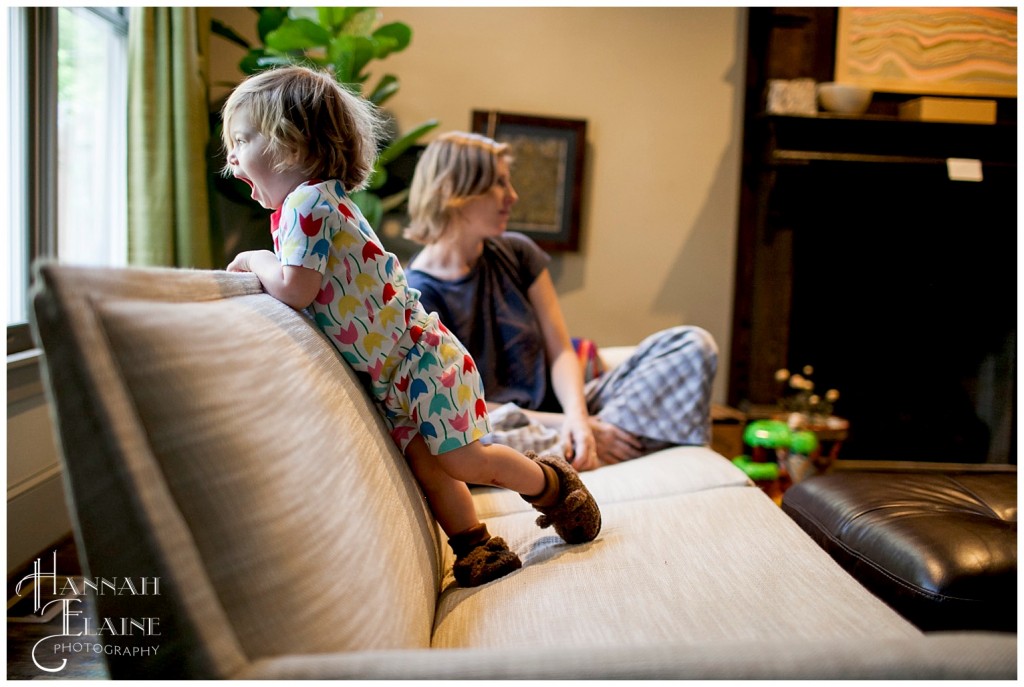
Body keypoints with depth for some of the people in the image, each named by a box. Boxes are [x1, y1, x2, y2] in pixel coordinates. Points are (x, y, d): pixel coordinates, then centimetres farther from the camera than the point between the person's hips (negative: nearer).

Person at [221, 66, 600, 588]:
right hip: (387, 374, 10)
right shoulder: (312, 202, 12)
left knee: (461, 461, -3)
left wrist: (252, 260, -10)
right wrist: (254, 267, 7)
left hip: (419, 353, -10)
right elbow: (308, 286, 18)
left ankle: (555, 485, 18)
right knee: (424, 464, 11)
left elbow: (295, 290, -28)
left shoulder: (308, 202, -19)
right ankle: (478, 549, 22)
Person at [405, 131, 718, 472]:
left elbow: (560, 351, 3)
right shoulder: (419, 294, -9)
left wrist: (577, 417, -18)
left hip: (558, 408, 6)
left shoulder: (516, 253, 7)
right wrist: (563, 424, -17)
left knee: (694, 345, -10)